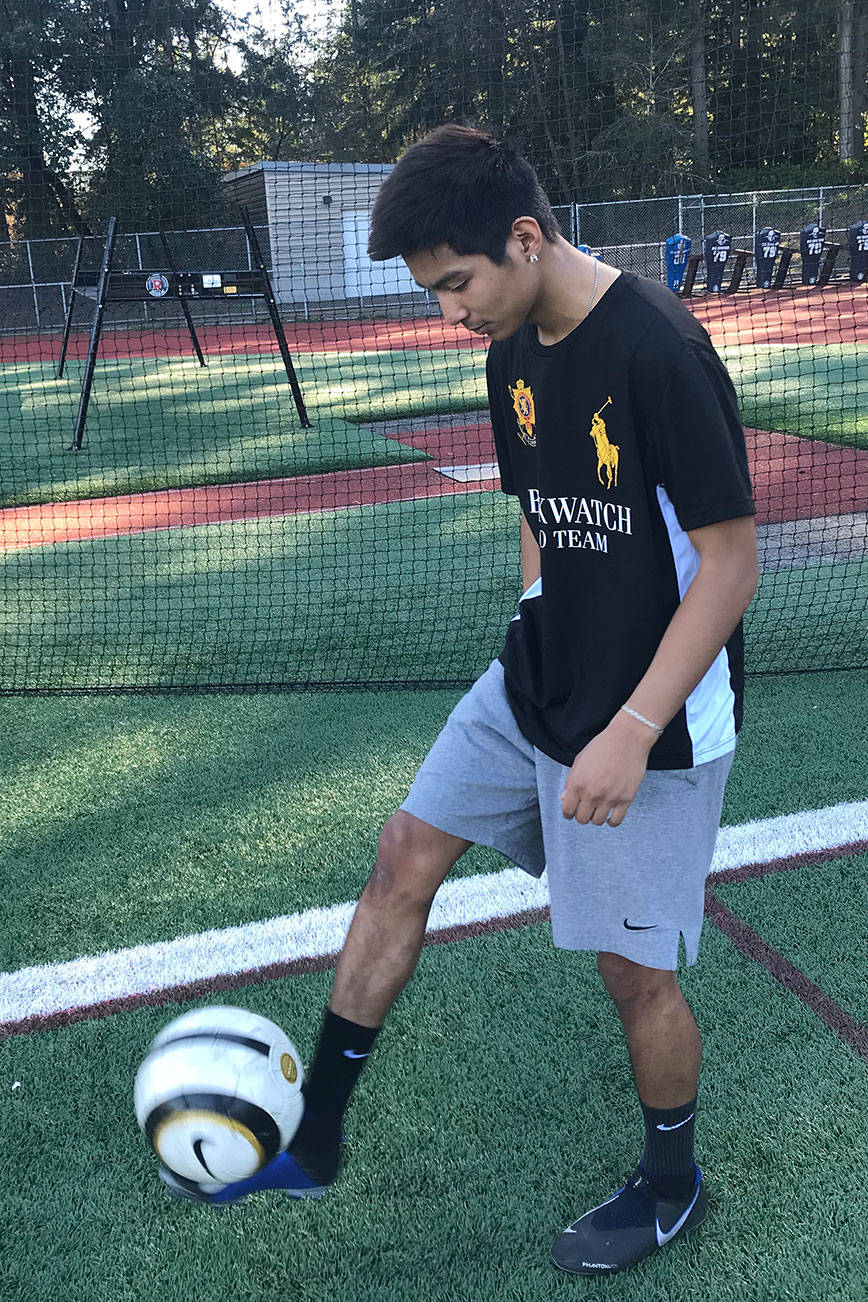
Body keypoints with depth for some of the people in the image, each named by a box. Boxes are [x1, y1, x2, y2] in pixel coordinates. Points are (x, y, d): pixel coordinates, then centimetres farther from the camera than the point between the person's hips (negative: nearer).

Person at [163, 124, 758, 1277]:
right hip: (532, 685, 8)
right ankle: (314, 1137, 25)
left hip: (651, 721, -8)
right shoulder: (515, 349, 3)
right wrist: (538, 638, 11)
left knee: (633, 966, 4)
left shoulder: (660, 352, -22)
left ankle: (671, 1186, 35)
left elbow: (730, 562, -21)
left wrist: (632, 729, -23)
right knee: (405, 858, 9)